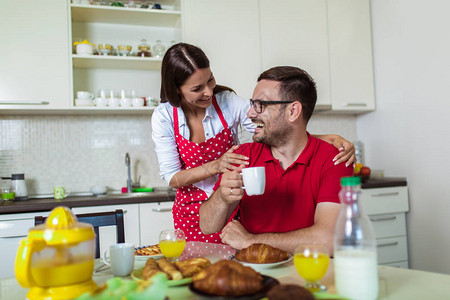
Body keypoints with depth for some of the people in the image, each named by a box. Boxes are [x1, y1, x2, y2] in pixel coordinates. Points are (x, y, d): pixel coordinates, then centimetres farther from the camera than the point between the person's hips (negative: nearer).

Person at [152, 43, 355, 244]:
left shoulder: (228, 102, -11)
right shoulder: (163, 117, -11)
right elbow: (172, 178, -13)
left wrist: (328, 139, -28)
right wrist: (215, 166, -29)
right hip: (191, 211, 0)